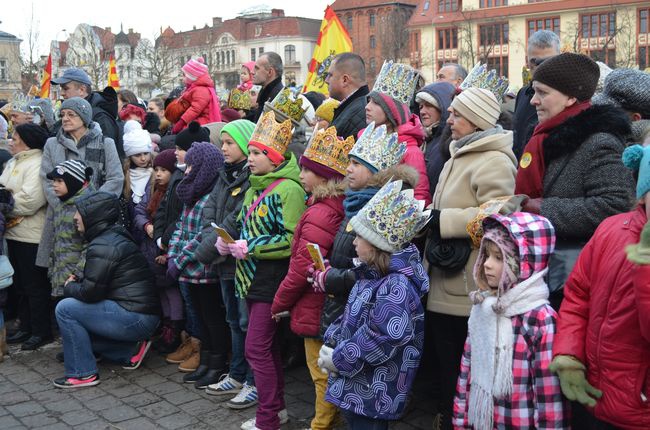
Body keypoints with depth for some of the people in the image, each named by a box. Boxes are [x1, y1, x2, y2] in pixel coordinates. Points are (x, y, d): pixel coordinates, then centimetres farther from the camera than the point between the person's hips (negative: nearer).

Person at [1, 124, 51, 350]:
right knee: (20, 284, 17)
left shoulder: (38, 164, -14)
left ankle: (42, 331, 11)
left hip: (31, 236, -9)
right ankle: (26, 327, 29)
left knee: (35, 285, 0)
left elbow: (30, 201, -23)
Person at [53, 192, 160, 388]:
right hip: (143, 316, 10)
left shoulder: (102, 246, -17)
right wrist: (78, 282, 8)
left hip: (136, 318, -10)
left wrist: (69, 287, 2)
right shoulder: (114, 237, 15)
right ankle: (130, 350, 13)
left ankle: (83, 373, -3)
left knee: (65, 309, -10)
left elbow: (90, 292, -18)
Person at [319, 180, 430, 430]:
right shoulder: (371, 276, 8)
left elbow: (381, 340, -29)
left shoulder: (397, 286, -23)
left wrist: (338, 359, -18)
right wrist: (330, 345, 2)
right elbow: (349, 319, 18)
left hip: (372, 395, -9)